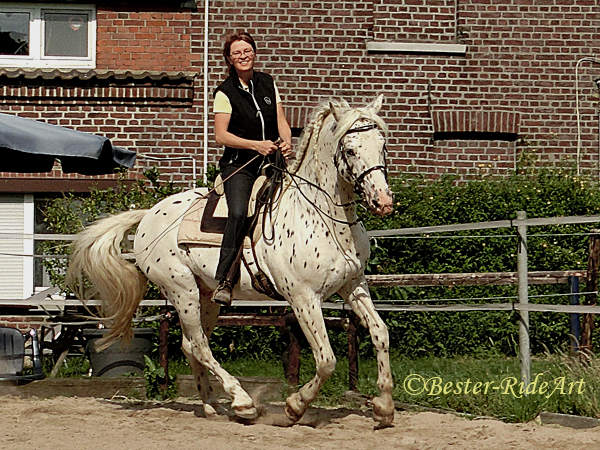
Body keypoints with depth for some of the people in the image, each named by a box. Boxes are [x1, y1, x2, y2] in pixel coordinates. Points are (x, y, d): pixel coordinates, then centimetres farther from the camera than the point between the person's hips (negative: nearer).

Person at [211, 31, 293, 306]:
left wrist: (286, 142, -10)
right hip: (239, 165, -5)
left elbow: (281, 121, 12)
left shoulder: (268, 84, 12)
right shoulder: (225, 92, -1)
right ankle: (223, 280, -28)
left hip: (270, 161, 6)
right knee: (239, 213, -27)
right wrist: (256, 145, -18)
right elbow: (221, 135, -7)